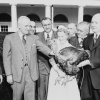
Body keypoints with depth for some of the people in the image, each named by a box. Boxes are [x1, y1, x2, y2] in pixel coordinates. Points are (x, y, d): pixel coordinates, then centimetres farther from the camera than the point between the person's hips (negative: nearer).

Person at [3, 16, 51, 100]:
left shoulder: (34, 38, 7)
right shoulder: (9, 38, -1)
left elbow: (43, 48, -6)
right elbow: (7, 57, -2)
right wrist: (9, 74, -6)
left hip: (31, 73, 2)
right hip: (17, 73, -1)